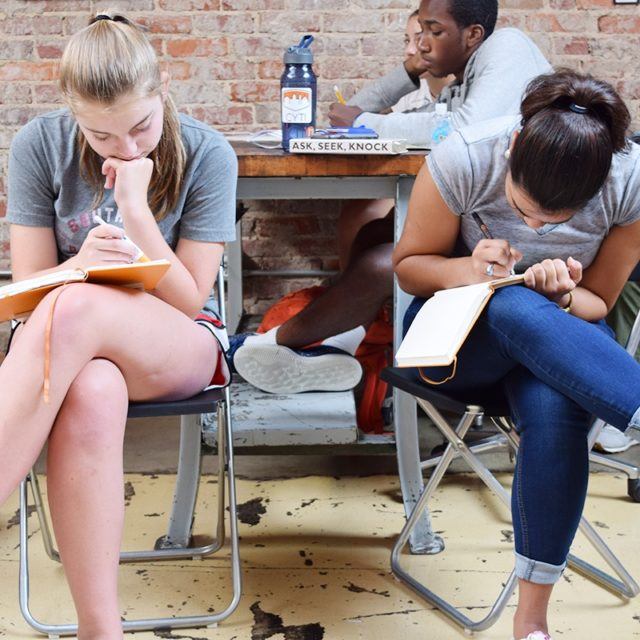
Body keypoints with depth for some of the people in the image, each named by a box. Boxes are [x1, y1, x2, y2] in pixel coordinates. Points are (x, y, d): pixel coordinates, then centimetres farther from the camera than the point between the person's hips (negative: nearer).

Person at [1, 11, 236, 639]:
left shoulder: (205, 155, -6)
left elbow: (187, 300, -6)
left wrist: (134, 207, -19)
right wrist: (80, 263, -23)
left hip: (177, 346, -1)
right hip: (72, 349, 1)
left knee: (74, 310, -37)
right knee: (92, 394, -40)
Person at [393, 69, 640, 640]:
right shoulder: (465, 158, -22)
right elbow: (408, 264, -7)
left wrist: (563, 297, -27)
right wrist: (467, 269, -28)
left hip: (561, 338, 1)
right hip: (457, 332, 0)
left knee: (557, 413, -35)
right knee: (517, 309, -38)